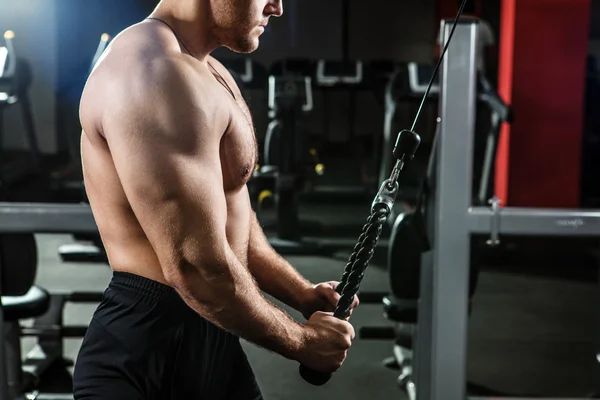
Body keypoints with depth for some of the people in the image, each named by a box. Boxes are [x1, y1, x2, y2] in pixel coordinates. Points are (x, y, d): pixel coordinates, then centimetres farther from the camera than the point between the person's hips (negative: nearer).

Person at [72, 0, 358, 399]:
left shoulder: (210, 74, 11)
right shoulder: (155, 74, -23)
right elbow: (196, 267, -25)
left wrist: (304, 295, 11)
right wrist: (301, 341, -12)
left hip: (211, 339, 10)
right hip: (147, 352, -10)